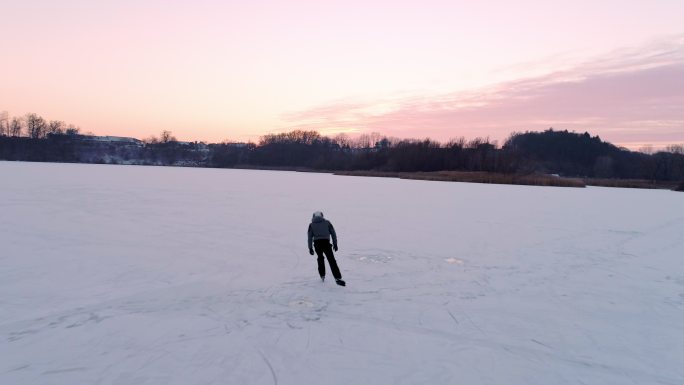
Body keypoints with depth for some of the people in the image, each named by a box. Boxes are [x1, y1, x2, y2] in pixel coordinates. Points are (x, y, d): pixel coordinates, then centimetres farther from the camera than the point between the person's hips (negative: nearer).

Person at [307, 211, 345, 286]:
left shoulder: (311, 224, 12)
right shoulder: (327, 222, 11)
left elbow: (309, 237, 10)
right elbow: (333, 233, 9)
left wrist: (310, 248, 12)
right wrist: (335, 243, 12)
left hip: (317, 244, 2)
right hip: (326, 242, -2)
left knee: (320, 258, 25)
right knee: (331, 260, -7)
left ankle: (322, 275, 29)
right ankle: (337, 278, -18)